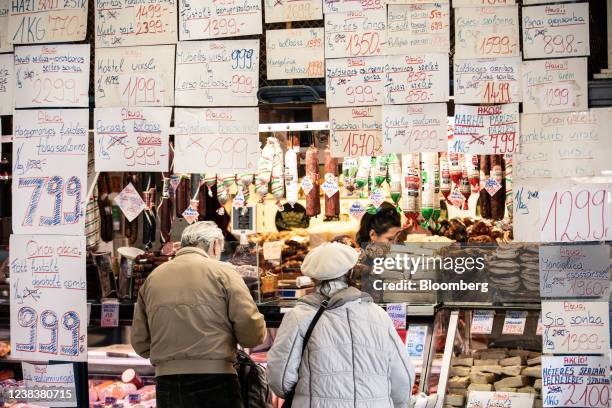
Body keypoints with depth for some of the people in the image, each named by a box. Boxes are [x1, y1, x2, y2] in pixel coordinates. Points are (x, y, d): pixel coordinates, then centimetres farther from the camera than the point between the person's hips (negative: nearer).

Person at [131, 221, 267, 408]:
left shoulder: (153, 277, 9)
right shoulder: (222, 271, -3)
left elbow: (140, 343, 11)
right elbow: (251, 331, -10)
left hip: (166, 385, 4)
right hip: (215, 383, -4)